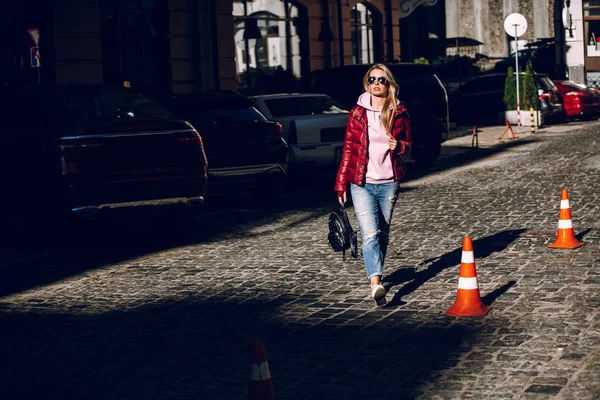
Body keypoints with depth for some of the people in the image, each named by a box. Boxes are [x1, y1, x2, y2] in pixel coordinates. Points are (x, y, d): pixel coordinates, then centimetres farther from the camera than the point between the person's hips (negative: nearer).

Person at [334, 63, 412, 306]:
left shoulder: (399, 113, 3)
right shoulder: (358, 113, 0)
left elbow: (408, 143, 14)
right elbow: (348, 149, 3)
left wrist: (399, 146, -11)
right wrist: (341, 184, 2)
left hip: (389, 183, 2)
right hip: (362, 184, -2)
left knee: (383, 233, 12)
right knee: (370, 233, -14)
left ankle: (376, 274, 30)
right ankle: (376, 284, -24)